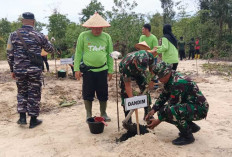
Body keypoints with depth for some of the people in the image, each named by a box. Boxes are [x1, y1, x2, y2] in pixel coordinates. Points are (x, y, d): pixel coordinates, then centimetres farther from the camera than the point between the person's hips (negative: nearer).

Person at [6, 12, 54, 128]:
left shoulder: (14, 35, 1)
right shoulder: (39, 36, -5)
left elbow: (10, 54, 4)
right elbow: (50, 50, 7)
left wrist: (12, 70, 13)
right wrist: (45, 42, 28)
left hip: (19, 70, 2)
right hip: (34, 70, -2)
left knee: (22, 92, 19)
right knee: (34, 94, 8)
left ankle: (22, 117, 17)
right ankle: (33, 120, 16)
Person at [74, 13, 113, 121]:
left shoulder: (107, 37, 4)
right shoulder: (83, 36, -1)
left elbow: (109, 54, 9)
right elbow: (78, 53, 2)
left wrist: (110, 70, 6)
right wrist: (77, 69, -4)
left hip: (102, 70, 2)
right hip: (88, 70, -1)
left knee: (103, 94, 9)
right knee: (88, 93, 6)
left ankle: (103, 113, 27)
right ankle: (89, 115, 23)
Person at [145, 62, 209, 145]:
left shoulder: (178, 82, -27)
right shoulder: (170, 80, 3)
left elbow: (173, 104, -25)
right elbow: (163, 97, 13)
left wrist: (159, 120, -18)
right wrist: (153, 110, 0)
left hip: (199, 108, -10)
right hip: (188, 105, 10)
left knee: (171, 111, -33)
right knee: (162, 111, 5)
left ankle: (187, 136, -10)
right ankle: (192, 127, 16)